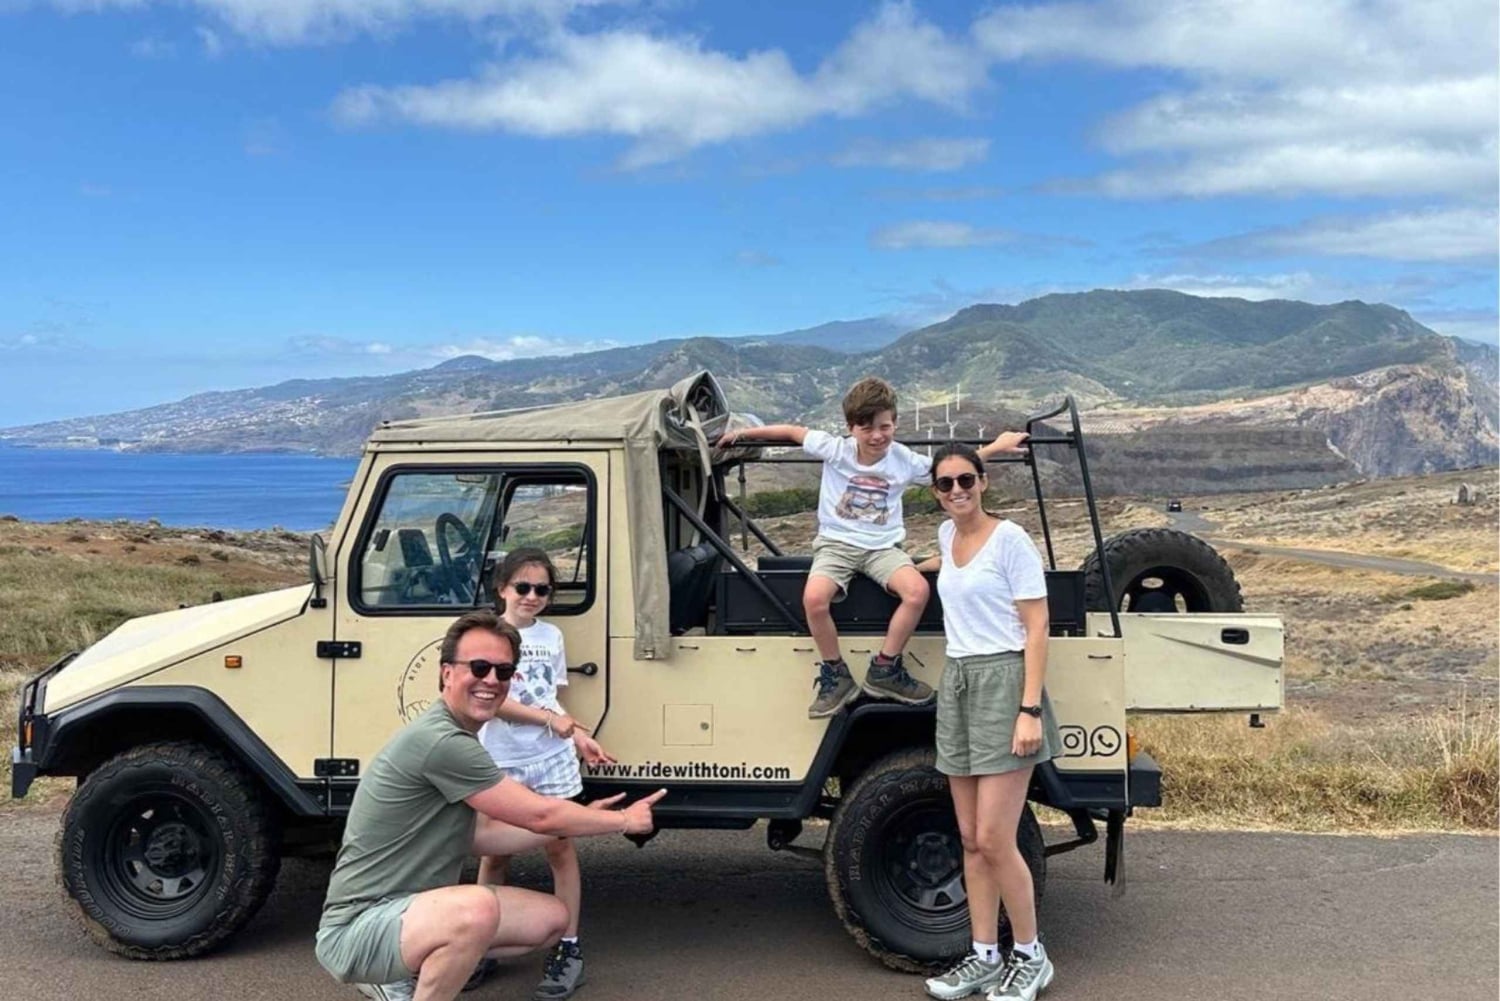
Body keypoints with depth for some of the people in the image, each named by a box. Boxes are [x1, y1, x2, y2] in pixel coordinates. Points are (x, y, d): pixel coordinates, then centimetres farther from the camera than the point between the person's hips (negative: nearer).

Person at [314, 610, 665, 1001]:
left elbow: (478, 836, 14)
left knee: (551, 917, 9)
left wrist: (582, 818, 11)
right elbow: (539, 815, -18)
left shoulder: (455, 740, 10)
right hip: (357, 927, -11)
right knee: (476, 907, -38)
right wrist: (623, 821, -3)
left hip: (411, 910, 11)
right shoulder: (441, 742, -23)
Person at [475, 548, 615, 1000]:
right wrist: (549, 719, -22)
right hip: (500, 761, -2)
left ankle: (569, 950, 6)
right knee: (494, 853, 7)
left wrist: (580, 737, 3)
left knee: (560, 848, 1)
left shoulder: (551, 636, 7)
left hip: (552, 759, 2)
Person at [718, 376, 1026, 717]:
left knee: (917, 590, -28)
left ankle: (884, 670, -8)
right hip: (836, 543, -1)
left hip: (883, 546, 2)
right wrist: (744, 432, 8)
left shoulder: (905, 460, -2)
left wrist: (996, 446, 11)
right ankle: (835, 676, -8)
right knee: (814, 598, -31)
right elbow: (792, 431, 5)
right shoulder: (835, 449, -7)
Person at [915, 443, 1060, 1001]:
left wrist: (1031, 709, -18)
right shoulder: (947, 533, 12)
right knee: (970, 840, 8)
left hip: (1003, 682, -7)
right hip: (956, 683, 7)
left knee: (994, 840, -8)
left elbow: (1036, 629, -12)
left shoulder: (1010, 538, -8)